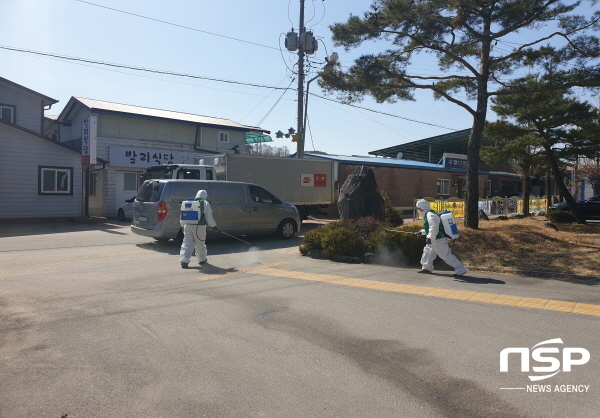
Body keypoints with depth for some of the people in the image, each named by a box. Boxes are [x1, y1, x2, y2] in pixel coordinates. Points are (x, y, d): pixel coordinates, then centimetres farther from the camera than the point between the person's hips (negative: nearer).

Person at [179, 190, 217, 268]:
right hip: (199, 226, -4)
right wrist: (213, 225, 13)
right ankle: (202, 259, 27)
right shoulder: (205, 203, -1)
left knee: (187, 243, 5)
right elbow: (209, 217, 0)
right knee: (200, 243, 10)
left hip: (188, 225, 4)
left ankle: (184, 260, -7)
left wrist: (183, 225, 21)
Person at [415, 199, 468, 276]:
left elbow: (434, 227, -29)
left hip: (439, 240, -11)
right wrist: (422, 232, 29)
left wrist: (430, 237, -32)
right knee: (427, 251, 19)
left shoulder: (430, 215, -18)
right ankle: (427, 268, 31)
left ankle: (461, 270, -4)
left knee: (446, 255, -9)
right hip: (435, 241, 11)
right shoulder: (427, 215, 16)